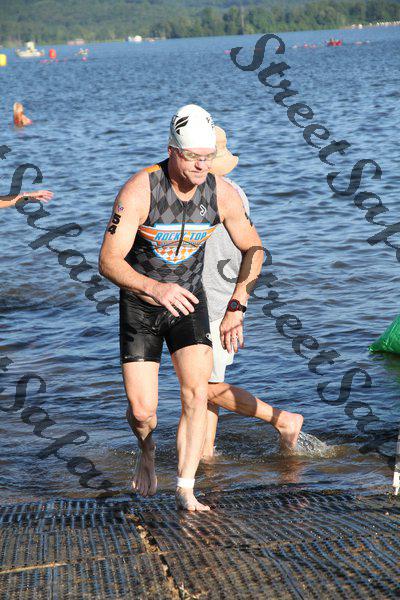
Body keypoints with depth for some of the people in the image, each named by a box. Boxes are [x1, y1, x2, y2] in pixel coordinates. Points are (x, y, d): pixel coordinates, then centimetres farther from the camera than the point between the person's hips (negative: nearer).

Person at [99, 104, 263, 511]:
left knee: (196, 392, -20)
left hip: (188, 300, 2)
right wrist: (154, 288, -42)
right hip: (139, 303, -2)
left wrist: (237, 306, -4)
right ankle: (147, 452, 32)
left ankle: (185, 489, -12)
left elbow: (253, 248, 4)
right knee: (142, 411, -5)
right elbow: (109, 262, -25)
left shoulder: (222, 193, -13)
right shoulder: (139, 190, -24)